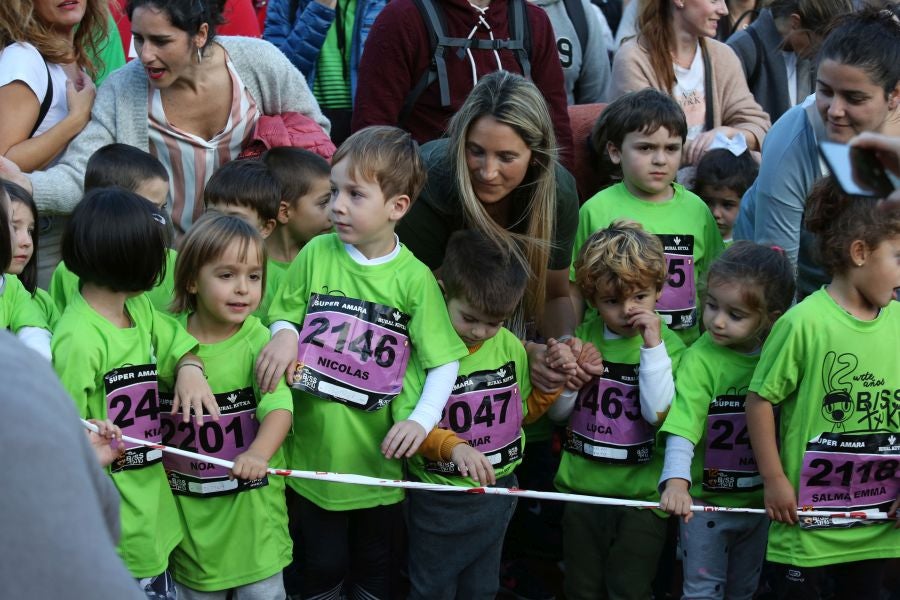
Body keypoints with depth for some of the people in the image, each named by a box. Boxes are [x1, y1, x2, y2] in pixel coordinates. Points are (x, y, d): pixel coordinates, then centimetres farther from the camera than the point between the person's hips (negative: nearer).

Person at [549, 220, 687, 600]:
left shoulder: (667, 344, -6)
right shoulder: (582, 337, 2)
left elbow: (659, 412, -19)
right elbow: (557, 411, 4)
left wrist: (653, 346, -23)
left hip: (641, 495, -3)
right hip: (581, 486, 3)